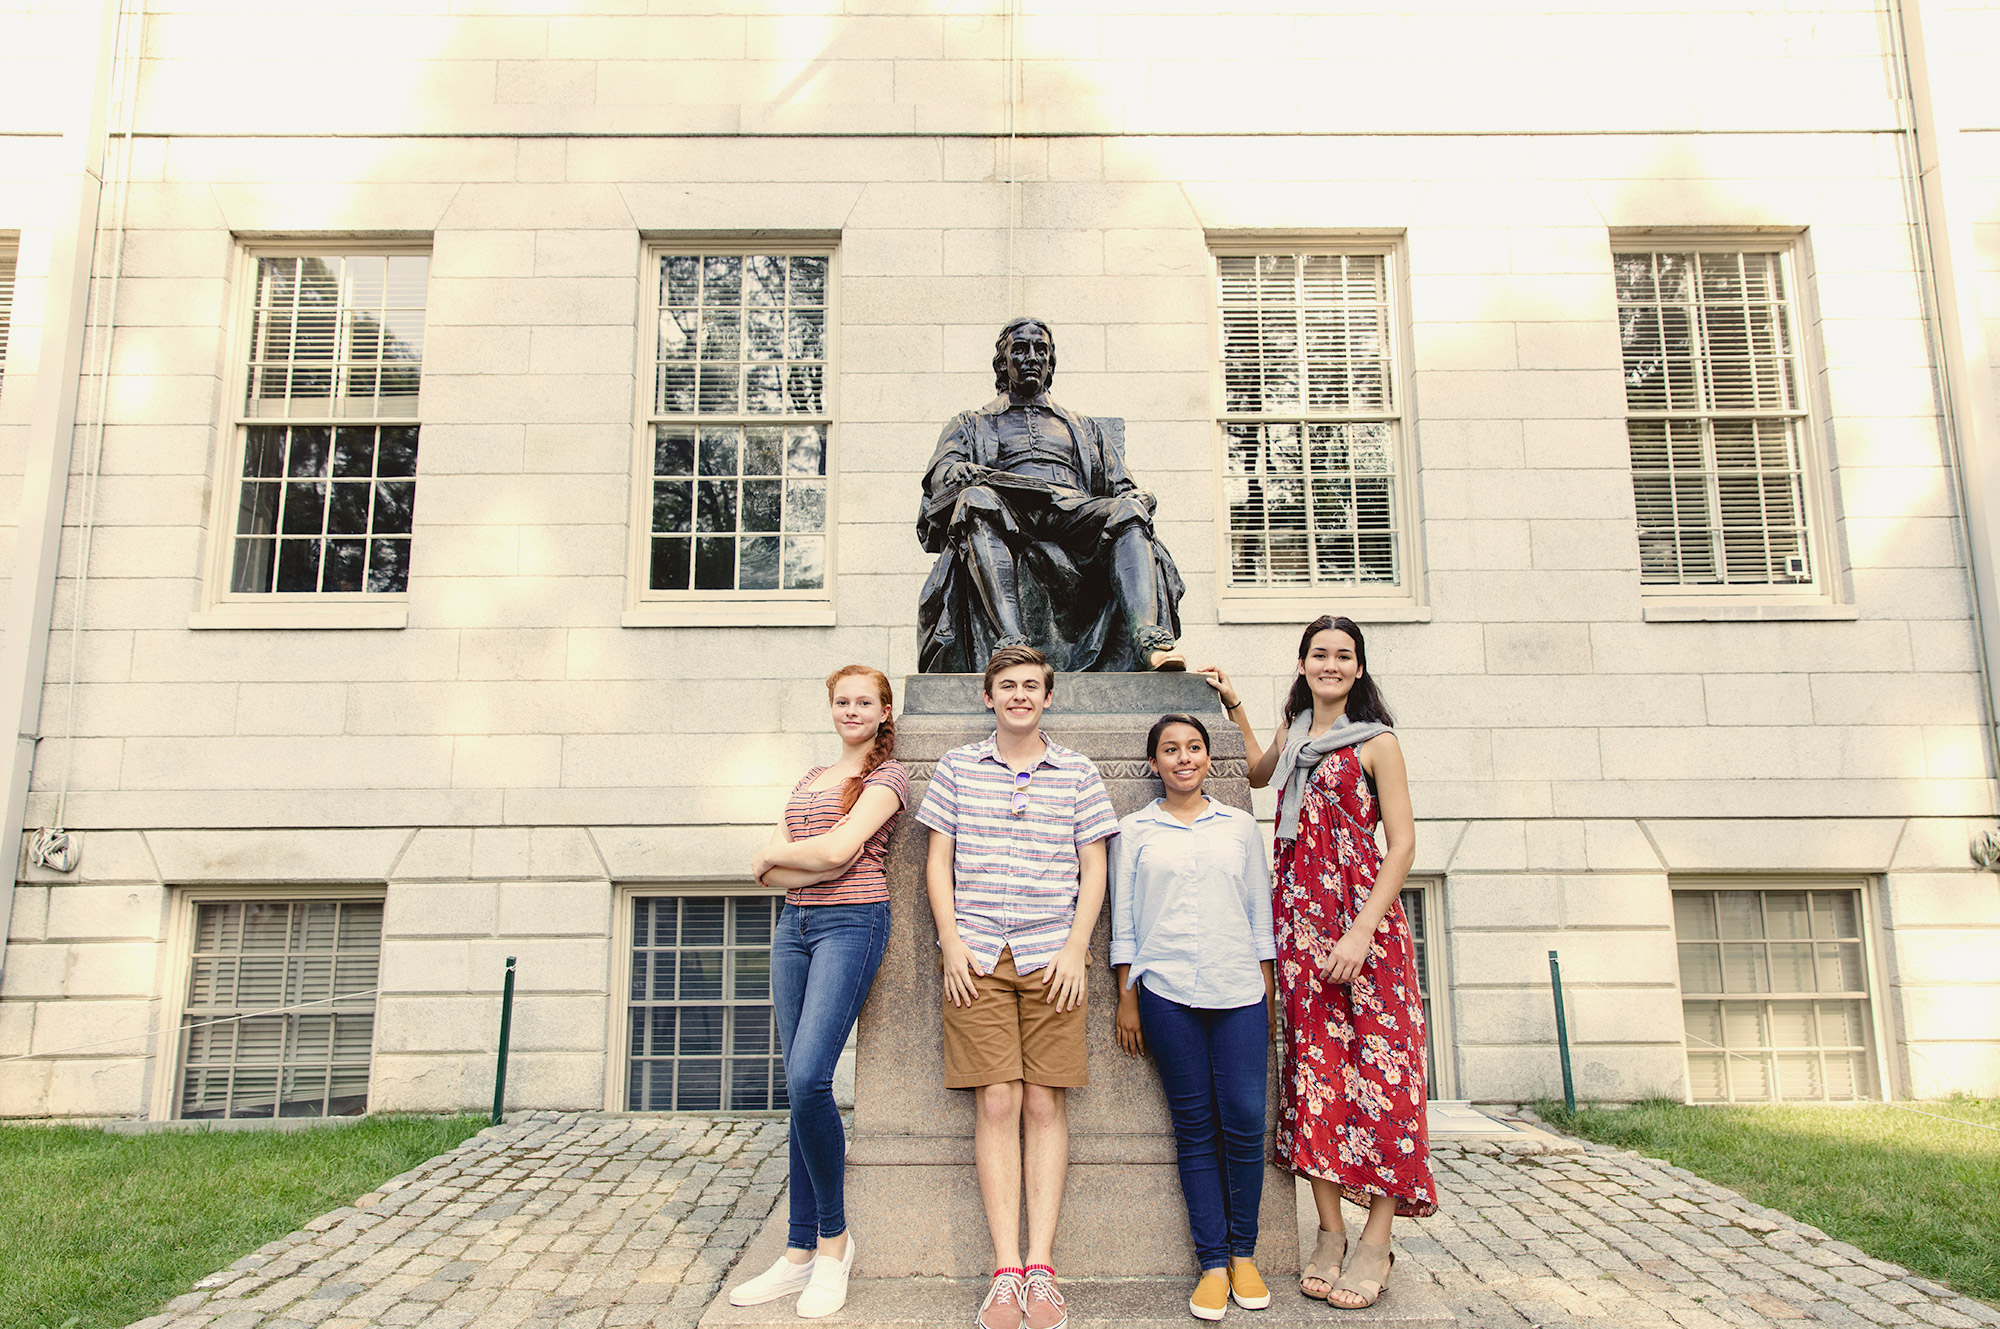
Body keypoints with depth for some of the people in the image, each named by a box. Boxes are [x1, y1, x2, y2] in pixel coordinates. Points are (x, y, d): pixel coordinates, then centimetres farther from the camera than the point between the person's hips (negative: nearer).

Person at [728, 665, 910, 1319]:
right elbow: (767, 871, 10)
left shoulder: (887, 775, 0)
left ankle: (833, 1239, 0)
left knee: (808, 1077, -18)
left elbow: (837, 850, -14)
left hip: (852, 923, -7)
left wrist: (774, 854, 2)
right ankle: (801, 1252, 12)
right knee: (799, 1087, 5)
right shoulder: (809, 779, 20)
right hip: (794, 926, 7)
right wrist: (802, 866, -7)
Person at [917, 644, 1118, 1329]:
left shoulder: (1077, 773, 9)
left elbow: (1093, 868, 8)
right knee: (997, 1103, -3)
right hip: (977, 956, 0)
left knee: (1045, 1104, 0)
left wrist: (1076, 948, -3)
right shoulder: (957, 767, 9)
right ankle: (1005, 1272, 2)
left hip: (1052, 957, 0)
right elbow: (939, 860, 9)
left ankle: (1041, 1269, 5)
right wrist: (951, 943, -1)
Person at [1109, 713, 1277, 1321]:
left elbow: (1261, 915, 13)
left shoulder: (1241, 827, 12)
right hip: (1167, 993, -1)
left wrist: (1267, 994, 9)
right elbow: (1124, 919, 8)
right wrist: (1127, 998, 3)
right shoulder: (1134, 831, 8)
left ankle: (1244, 1253, 14)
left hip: (1239, 992, 1)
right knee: (1195, 1126, 2)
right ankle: (1212, 1262, 11)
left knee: (1245, 1119, -4)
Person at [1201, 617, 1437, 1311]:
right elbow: (1258, 773, 37)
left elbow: (1403, 843, -8)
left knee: (1376, 1067, -5)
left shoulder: (1376, 742, -2)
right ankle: (1329, 1233, 10)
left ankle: (1376, 1241, 4)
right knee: (1313, 1066, 3)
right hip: (1300, 920, 5)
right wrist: (1234, 706, 27)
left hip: (1364, 919, -5)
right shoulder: (1293, 734, 14)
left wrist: (1362, 932, -16)